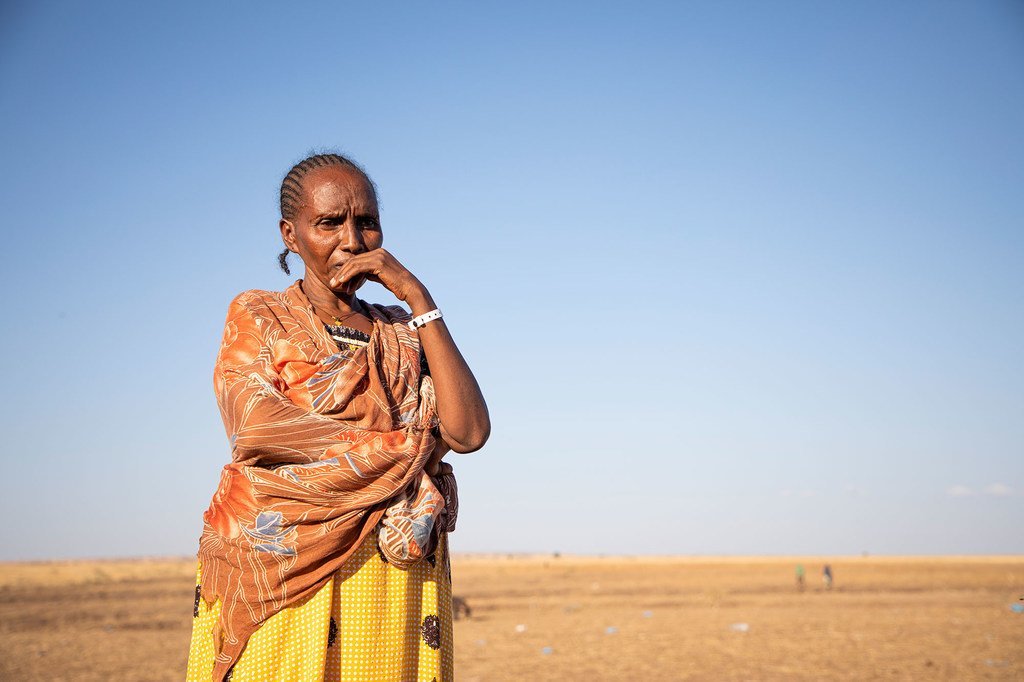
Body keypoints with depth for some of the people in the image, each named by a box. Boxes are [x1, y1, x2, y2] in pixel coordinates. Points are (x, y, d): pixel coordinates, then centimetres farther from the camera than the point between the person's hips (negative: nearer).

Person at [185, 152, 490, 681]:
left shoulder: (402, 332, 16)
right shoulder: (256, 315, 10)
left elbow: (468, 432, -1)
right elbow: (253, 424, -10)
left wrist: (418, 298, -2)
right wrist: (404, 444, -6)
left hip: (394, 575, 2)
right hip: (279, 570, -2)